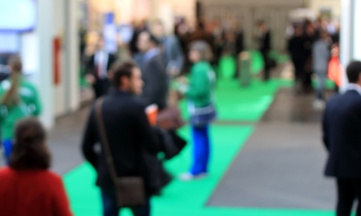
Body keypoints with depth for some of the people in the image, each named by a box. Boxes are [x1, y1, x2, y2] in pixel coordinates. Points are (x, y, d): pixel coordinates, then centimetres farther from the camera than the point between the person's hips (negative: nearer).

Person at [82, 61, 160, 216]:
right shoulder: (136, 106, -13)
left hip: (107, 179, 5)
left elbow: (86, 147, 6)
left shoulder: (98, 107, 3)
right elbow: (152, 146, -14)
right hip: (136, 179, -4)